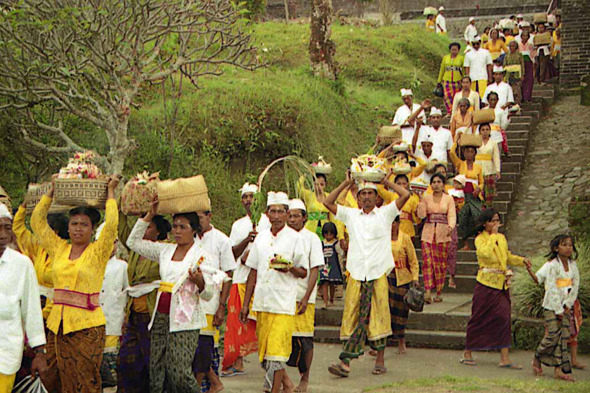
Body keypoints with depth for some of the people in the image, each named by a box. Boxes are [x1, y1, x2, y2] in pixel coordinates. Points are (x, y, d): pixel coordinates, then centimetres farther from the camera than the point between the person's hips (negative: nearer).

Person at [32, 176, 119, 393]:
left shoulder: (98, 251, -1)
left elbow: (111, 224, -14)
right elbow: (37, 221, 14)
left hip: (87, 326, -4)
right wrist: (52, 191, 15)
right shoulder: (59, 249, 11)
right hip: (57, 324, 4)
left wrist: (110, 192, -6)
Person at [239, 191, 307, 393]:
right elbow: (253, 272, 15)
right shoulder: (261, 236, 11)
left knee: (277, 351, -9)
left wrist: (291, 269, -22)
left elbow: (303, 272, 1)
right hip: (261, 302, 5)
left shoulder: (294, 238, -2)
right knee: (263, 350, 10)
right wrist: (245, 304, 14)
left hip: (284, 303, -5)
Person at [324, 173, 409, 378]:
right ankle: (346, 362, -5)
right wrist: (346, 183, 10)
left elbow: (405, 195, -4)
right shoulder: (351, 215, 13)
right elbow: (328, 202, 11)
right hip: (356, 274, 2)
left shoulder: (385, 213, 6)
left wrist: (386, 182, 7)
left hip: (378, 274, -2)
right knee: (352, 317, -2)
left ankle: (380, 359, 11)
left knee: (378, 316, 1)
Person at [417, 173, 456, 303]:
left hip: (443, 234, 0)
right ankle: (428, 292, -19)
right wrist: (421, 202, -11)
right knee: (427, 261, -12)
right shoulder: (426, 198, 9)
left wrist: (450, 227, -20)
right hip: (428, 232, 0)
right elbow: (421, 215, 0)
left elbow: (452, 215, -2)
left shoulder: (449, 198, 6)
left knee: (441, 262, 2)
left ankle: (439, 293, 10)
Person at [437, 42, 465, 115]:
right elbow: (442, 70, 15)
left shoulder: (461, 58, 3)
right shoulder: (445, 57, 9)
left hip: (457, 81, -1)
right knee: (447, 96, -13)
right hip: (447, 81, 1)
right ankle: (449, 112, -15)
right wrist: (439, 81, 15)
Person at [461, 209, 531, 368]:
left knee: (504, 318, -2)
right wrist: (493, 235, -17)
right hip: (486, 284, -5)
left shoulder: (502, 238, 12)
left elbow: (508, 257, 24)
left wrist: (521, 260, 7)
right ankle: (468, 353, 16)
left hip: (502, 284, 6)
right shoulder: (480, 239, -7)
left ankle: (505, 358, -1)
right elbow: (486, 252, -27)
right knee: (479, 319, 2)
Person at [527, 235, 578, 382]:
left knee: (564, 336, -1)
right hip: (551, 305, -5)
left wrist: (568, 304, -5)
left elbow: (575, 285, 6)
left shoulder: (573, 265, 7)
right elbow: (552, 288, -14)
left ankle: (559, 370, 0)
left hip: (566, 305, 5)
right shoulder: (552, 265, -11)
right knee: (553, 335, -9)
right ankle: (537, 359, 14)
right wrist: (558, 310, -14)